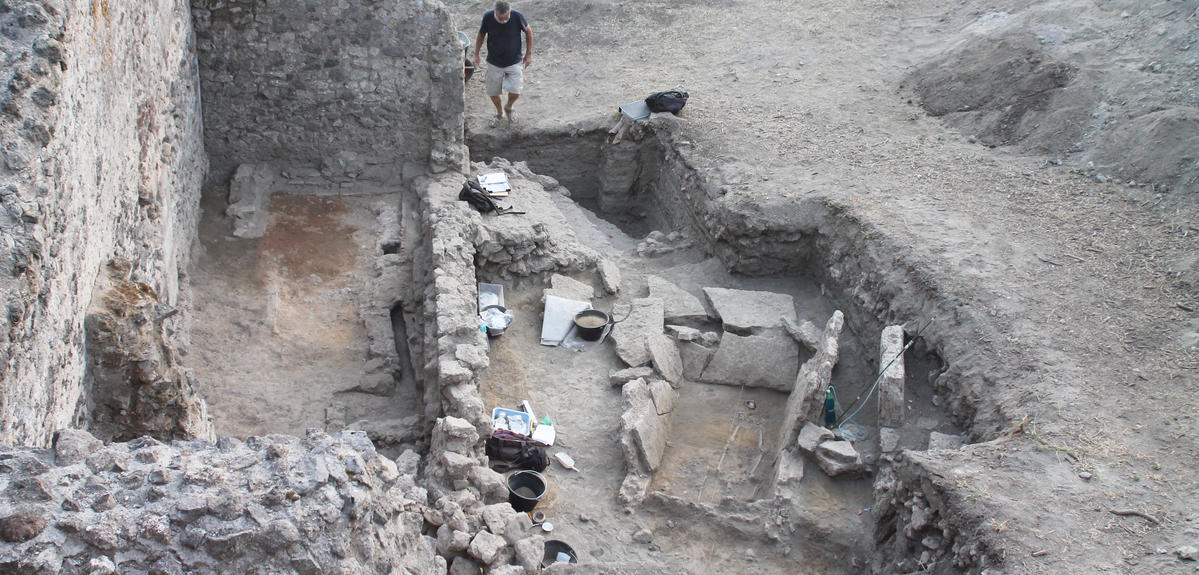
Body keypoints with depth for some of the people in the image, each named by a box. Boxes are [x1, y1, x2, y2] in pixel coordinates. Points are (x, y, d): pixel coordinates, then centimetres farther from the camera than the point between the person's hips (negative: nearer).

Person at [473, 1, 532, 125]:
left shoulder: (517, 17, -21)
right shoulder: (488, 17, -17)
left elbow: (528, 32, -2)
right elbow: (481, 35, 2)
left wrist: (529, 54, 1)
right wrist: (476, 55, 5)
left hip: (514, 62, -1)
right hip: (494, 63, 1)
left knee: (515, 91, -13)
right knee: (492, 92, 8)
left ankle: (509, 108, 22)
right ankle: (500, 113, 38)